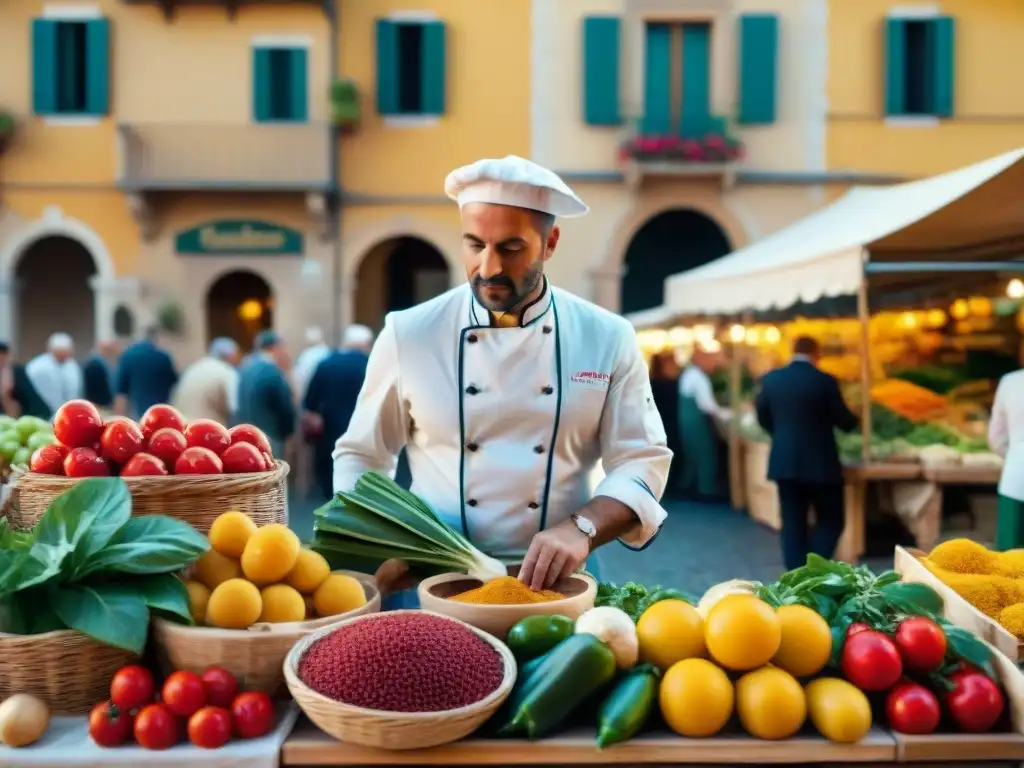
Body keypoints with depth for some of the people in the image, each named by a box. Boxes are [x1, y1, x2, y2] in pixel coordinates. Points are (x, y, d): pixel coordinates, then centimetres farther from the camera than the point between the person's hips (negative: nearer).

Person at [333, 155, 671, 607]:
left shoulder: (607, 339, -2)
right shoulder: (408, 333, -2)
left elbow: (642, 462, -2)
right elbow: (362, 456, 7)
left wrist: (581, 528, -20)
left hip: (554, 576, 1)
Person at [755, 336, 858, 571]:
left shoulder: (771, 379, 0)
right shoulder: (825, 381, -12)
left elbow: (763, 416, 11)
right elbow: (844, 421, -3)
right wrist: (853, 422, 21)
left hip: (784, 463, 4)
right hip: (820, 463, -4)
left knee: (793, 522, 10)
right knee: (831, 520, 8)